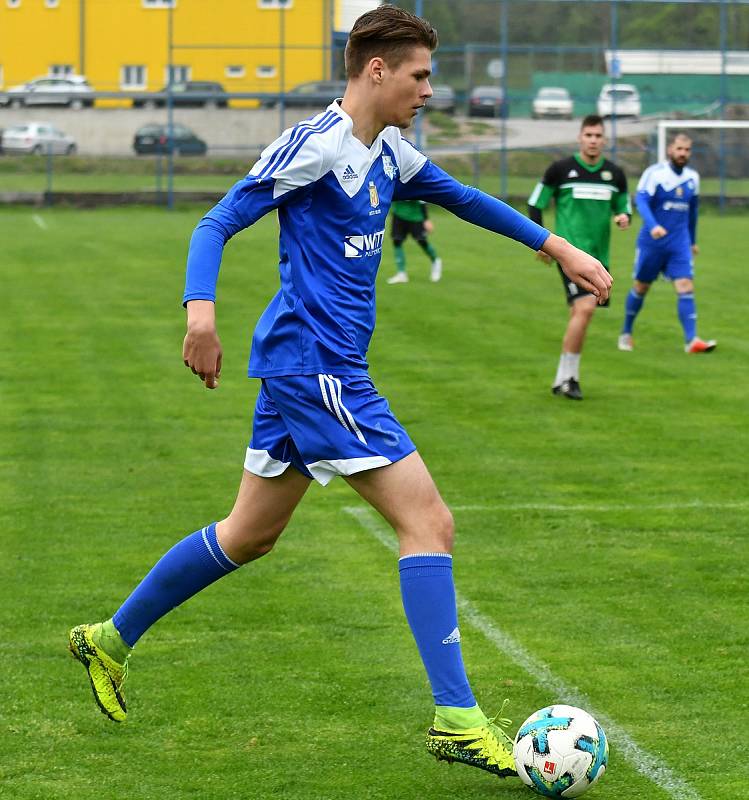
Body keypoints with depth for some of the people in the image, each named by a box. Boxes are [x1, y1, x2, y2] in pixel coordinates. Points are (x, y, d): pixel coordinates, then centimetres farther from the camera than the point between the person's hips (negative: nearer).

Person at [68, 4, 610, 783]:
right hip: (315, 362, -10)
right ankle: (455, 719, -12)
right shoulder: (314, 144, -13)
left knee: (249, 536, 18)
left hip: (301, 367, 10)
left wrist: (557, 247, 27)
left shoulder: (389, 153, 13)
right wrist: (201, 308, -31)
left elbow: (461, 197, 29)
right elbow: (218, 222, -15)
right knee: (427, 521, -12)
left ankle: (110, 639, 30)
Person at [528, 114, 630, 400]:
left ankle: (567, 377, 21)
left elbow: (624, 206, 20)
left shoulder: (615, 174, 9)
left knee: (580, 313, 9)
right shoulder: (560, 169, -2)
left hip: (599, 254, 5)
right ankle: (566, 376, -12)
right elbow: (535, 205, 6)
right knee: (585, 308, -20)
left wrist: (624, 217, -4)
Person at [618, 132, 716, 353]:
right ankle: (626, 333, 27)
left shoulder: (692, 178, 8)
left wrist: (693, 240, 26)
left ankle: (691, 340, -16)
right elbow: (641, 200, -22)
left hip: (680, 244, 4)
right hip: (652, 242, -4)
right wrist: (653, 225, -38)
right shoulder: (654, 173, -10)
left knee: (686, 287, -11)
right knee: (641, 287, 9)